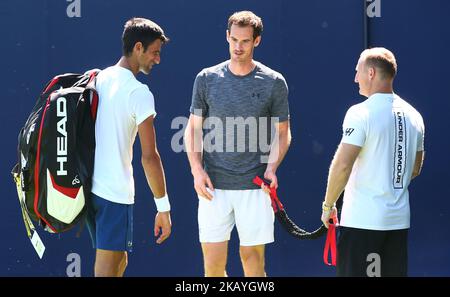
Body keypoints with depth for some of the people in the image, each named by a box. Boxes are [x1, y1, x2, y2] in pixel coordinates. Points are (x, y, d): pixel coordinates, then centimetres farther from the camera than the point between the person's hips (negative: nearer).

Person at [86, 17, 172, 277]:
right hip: (116, 193, -8)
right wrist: (163, 208, -9)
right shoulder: (139, 93, -13)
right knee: (107, 270, -4)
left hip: (89, 186, 8)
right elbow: (150, 157, -15)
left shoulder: (98, 79, 9)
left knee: (119, 261, 20)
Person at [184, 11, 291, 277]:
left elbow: (283, 133, 8)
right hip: (214, 187, 1)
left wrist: (272, 167, -8)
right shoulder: (207, 79, 6)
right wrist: (197, 170, -3)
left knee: (253, 257, 2)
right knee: (213, 262, -2)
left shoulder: (274, 82, 3)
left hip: (254, 186, -1)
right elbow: (193, 129, 10)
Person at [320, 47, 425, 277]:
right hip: (399, 220, 7)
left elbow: (342, 165, -17)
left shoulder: (360, 113, -12)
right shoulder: (413, 115, 10)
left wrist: (328, 205, -7)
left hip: (361, 221, -7)